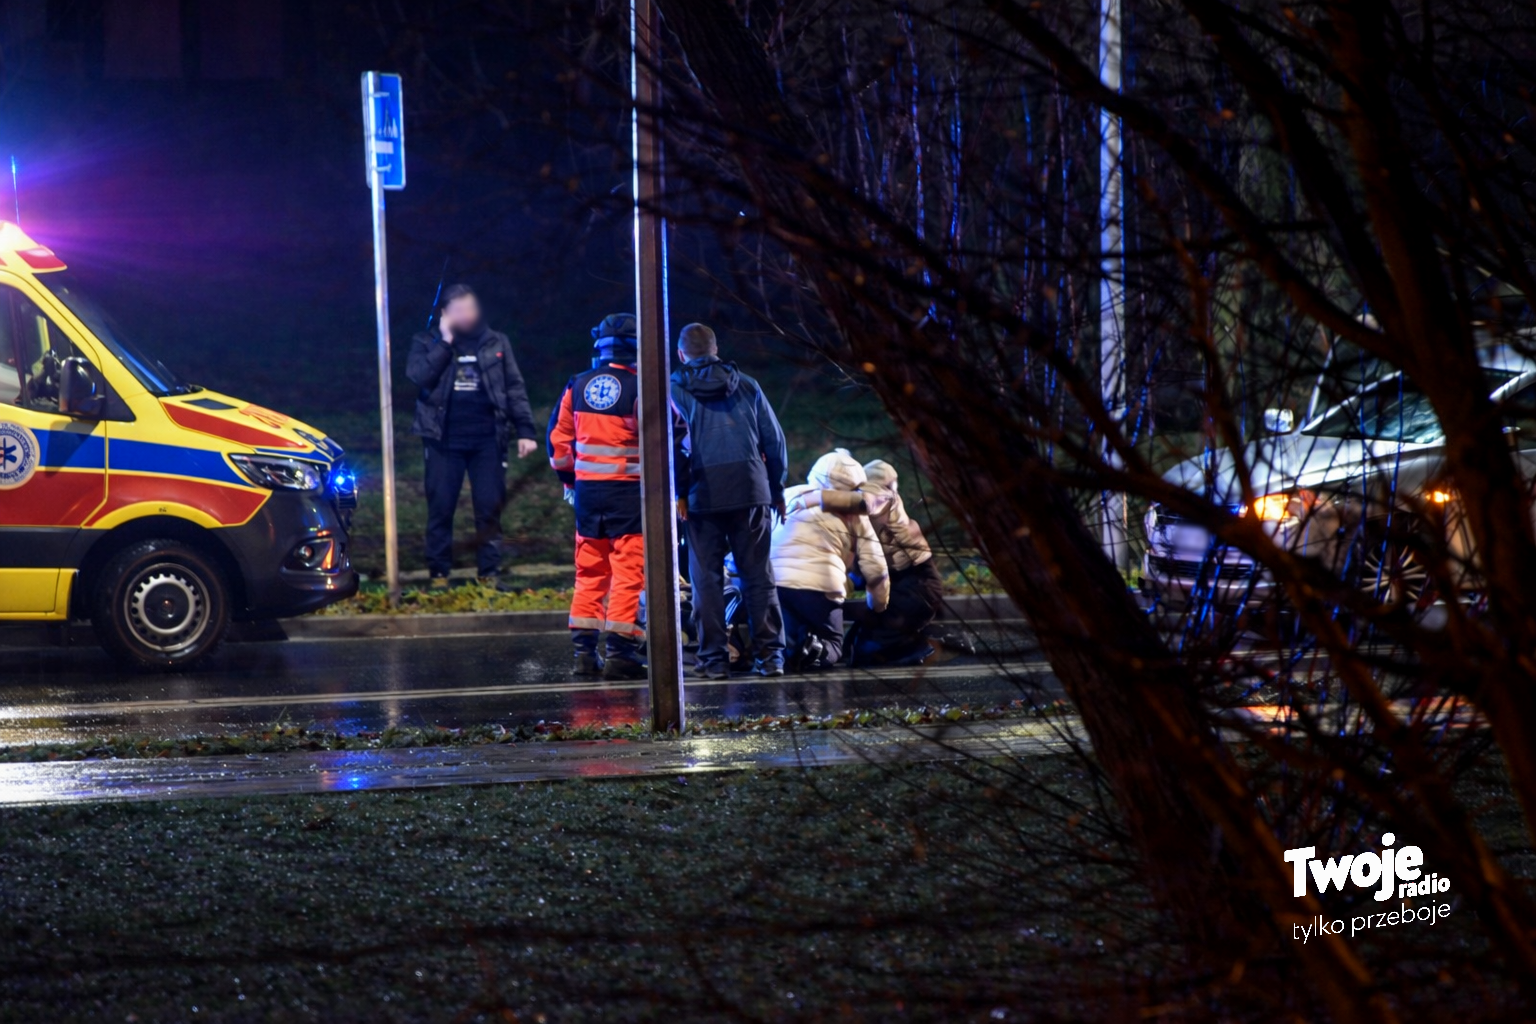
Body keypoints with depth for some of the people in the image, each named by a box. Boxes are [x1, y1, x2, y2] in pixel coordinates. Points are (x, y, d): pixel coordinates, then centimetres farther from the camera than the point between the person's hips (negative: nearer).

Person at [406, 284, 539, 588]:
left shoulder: (496, 343, 9)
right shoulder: (427, 343, 6)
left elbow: (515, 388, 7)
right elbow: (418, 376, -13)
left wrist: (526, 430, -2)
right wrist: (445, 342, -11)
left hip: (487, 438, 1)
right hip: (445, 440, -1)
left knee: (490, 508, 0)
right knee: (440, 508, -1)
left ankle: (489, 572, 5)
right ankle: (438, 572, 6)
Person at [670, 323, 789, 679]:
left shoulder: (675, 389, 5)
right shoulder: (746, 386, 13)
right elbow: (774, 439, 13)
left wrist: (676, 492, -6)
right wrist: (777, 489, 21)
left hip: (703, 493, -2)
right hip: (751, 489, 2)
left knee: (707, 577, 3)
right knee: (758, 574, 7)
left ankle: (714, 658, 2)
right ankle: (769, 654, 4)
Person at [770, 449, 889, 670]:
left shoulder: (789, 496, 24)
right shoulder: (853, 514, 16)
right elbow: (875, 569, 14)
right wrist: (878, 607, 29)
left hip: (772, 580, 3)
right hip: (818, 585, -3)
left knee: (790, 641, 22)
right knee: (832, 644, 17)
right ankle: (817, 649, -19)